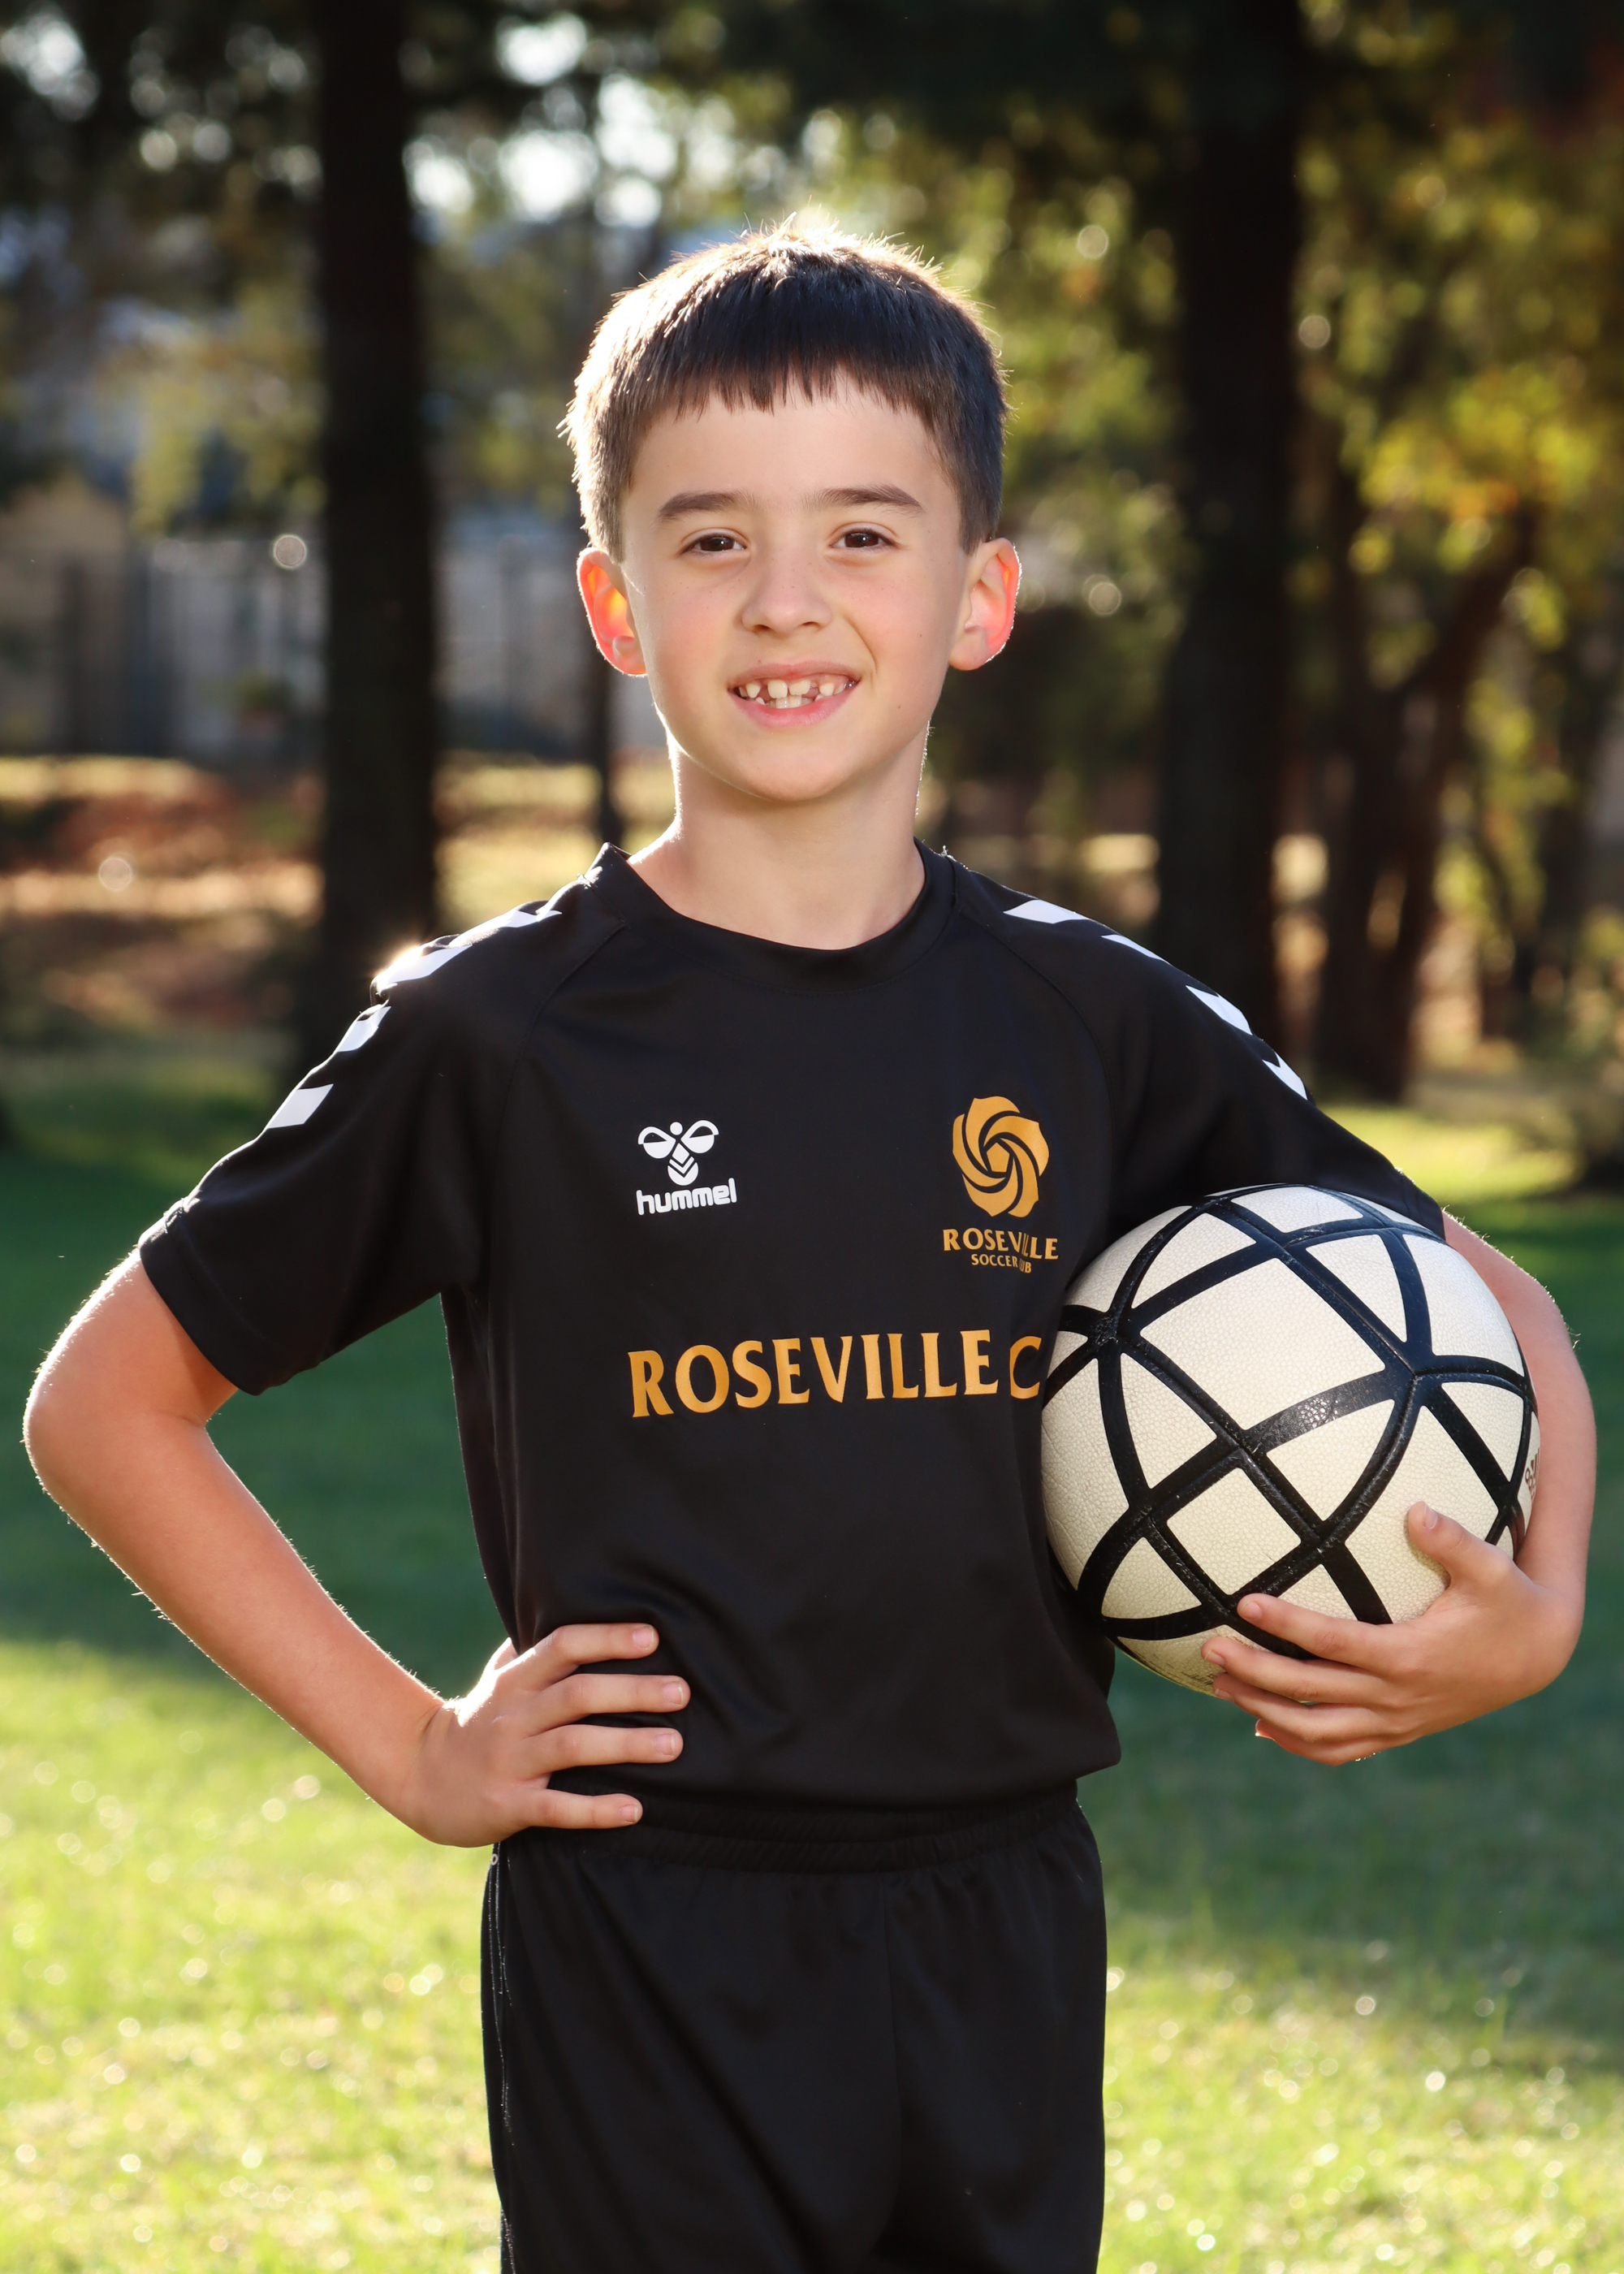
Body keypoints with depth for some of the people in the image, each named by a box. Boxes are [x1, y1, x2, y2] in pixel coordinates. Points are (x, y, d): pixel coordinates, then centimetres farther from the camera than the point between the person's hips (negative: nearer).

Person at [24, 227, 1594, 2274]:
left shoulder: (1091, 1027, 4)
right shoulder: (503, 1034, -5)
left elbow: (1486, 1307, 16)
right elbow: (105, 1402, 2)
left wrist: (1527, 1620, -3)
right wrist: (411, 1750, -3)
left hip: (1006, 1935, 4)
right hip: (648, 1950, -3)